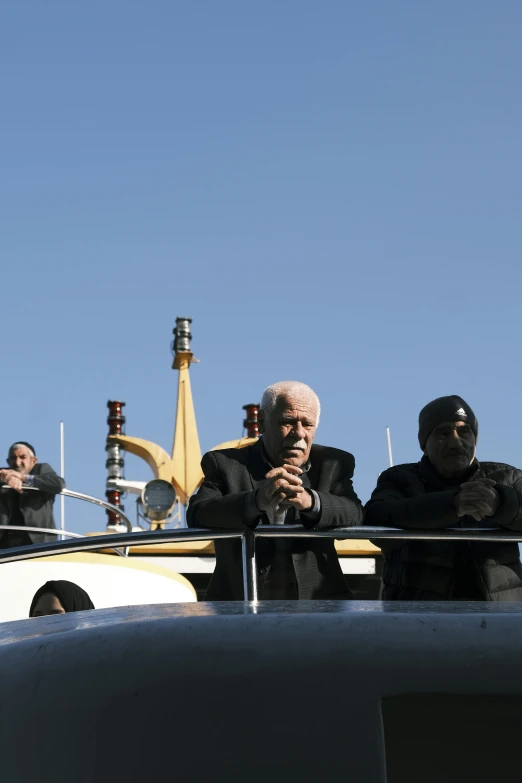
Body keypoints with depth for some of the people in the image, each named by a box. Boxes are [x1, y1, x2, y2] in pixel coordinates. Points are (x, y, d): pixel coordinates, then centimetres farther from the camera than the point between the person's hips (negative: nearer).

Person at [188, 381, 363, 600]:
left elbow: (354, 514, -7)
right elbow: (197, 516, -12)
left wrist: (311, 501, -28)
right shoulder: (225, 463, 4)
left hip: (315, 601, 2)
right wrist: (257, 500, -29)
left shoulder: (333, 464, 9)